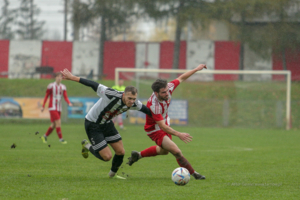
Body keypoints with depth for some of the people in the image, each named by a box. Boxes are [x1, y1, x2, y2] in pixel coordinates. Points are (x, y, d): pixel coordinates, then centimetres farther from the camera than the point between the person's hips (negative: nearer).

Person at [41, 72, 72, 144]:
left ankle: (45, 136, 26)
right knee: (58, 122, -17)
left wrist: (69, 103, -21)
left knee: (54, 125, 9)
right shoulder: (51, 86, -6)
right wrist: (43, 106, -1)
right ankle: (61, 139, -13)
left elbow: (66, 97, 0)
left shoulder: (63, 87, 7)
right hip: (52, 108, -6)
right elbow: (46, 96, 0)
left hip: (58, 108, 6)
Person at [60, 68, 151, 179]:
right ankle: (87, 146, 21)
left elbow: (145, 109, 5)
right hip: (92, 124, -7)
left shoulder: (134, 103, -16)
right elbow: (94, 85, -30)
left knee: (121, 152, 5)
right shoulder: (112, 95, -37)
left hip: (106, 123, 7)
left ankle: (113, 174, 34)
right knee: (107, 156, -9)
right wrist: (72, 77, -28)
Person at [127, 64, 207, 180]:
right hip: (155, 130, -8)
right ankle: (193, 174, -6)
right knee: (176, 151, -19)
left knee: (164, 150, 30)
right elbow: (163, 126, -37)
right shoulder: (153, 105, -39)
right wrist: (179, 135, -45)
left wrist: (196, 69, 0)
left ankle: (138, 155, 46)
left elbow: (181, 78, -2)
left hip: (165, 124, 8)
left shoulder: (168, 88, -21)